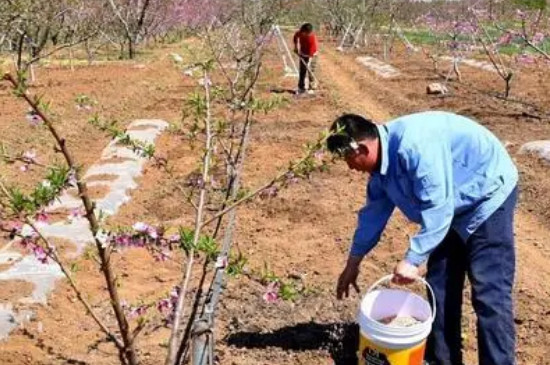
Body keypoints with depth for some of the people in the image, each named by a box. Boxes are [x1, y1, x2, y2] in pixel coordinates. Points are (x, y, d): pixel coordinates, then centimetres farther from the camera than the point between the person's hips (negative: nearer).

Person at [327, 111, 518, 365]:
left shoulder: (413, 145, -33)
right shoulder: (383, 157, -3)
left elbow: (437, 209, -32)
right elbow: (374, 212, 8)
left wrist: (412, 260, -30)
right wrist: (353, 264, 14)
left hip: (489, 196, -9)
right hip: (454, 206, 9)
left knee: (489, 294, -12)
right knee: (440, 286, 10)